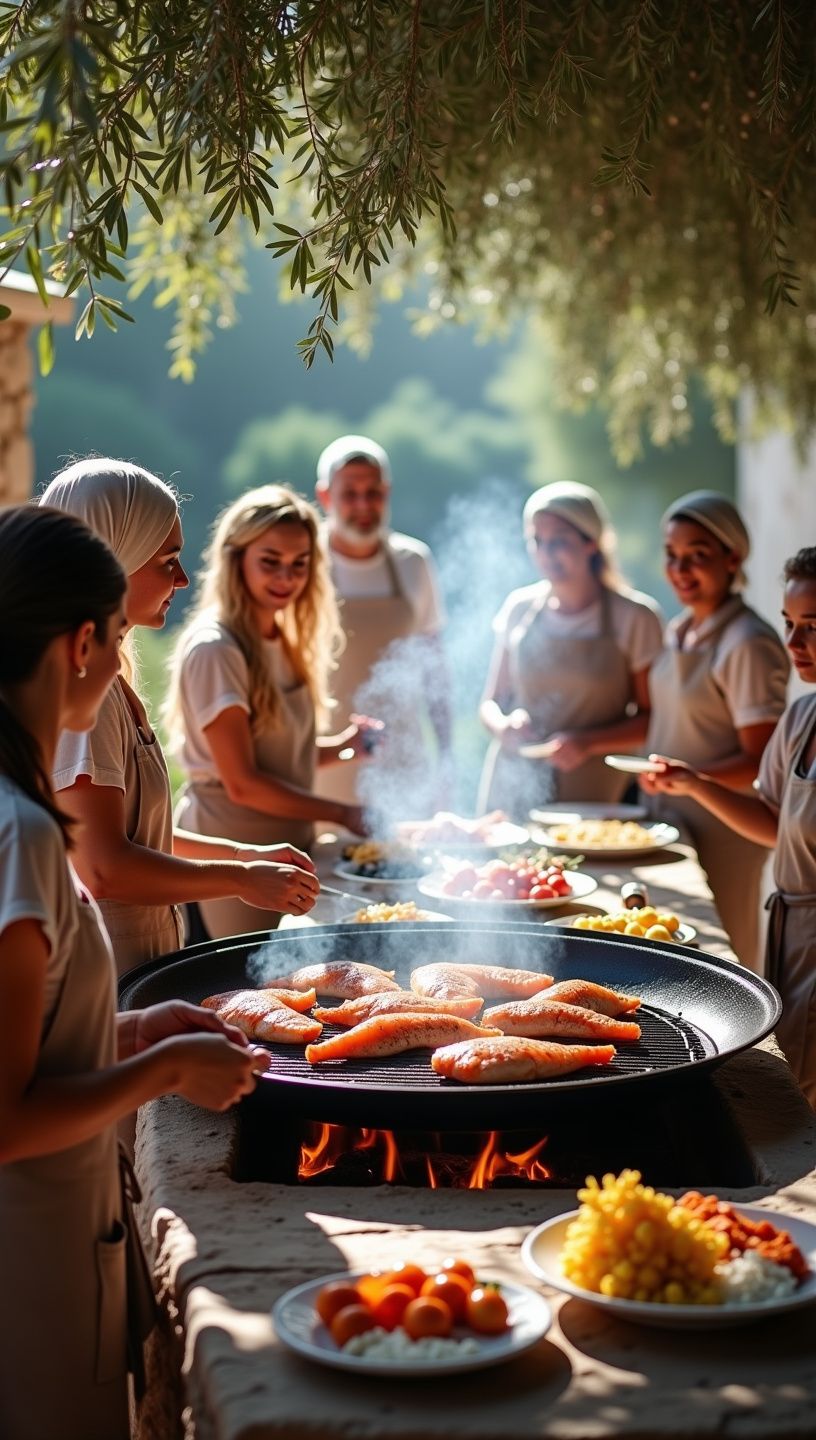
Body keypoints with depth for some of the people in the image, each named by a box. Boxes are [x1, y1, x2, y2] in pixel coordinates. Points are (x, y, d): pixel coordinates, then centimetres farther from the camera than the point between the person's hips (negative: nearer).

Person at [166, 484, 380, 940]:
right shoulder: (215, 650, -15)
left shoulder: (285, 642, 12)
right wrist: (343, 814, -14)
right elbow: (242, 783, -17)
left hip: (288, 845, 8)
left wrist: (343, 746, -1)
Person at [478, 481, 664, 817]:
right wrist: (503, 726, -9)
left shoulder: (635, 617, -4)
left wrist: (588, 742, -17)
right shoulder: (519, 607, 6)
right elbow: (490, 703, 13)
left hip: (592, 793, -3)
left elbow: (650, 719, -2)